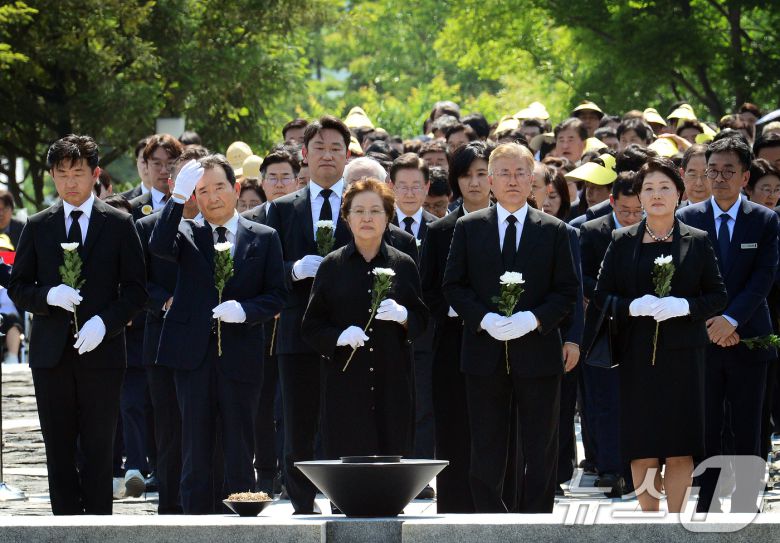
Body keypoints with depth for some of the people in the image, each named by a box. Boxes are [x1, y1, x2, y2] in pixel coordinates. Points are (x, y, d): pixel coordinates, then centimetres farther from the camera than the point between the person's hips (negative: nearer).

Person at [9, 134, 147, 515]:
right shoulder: (38, 226, 9)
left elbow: (135, 290, 2)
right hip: (51, 352, 2)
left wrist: (105, 322, -14)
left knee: (98, 451, -1)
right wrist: (49, 296, -13)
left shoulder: (119, 225, 4)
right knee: (59, 452, 3)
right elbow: (17, 288, 8)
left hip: (101, 351, -2)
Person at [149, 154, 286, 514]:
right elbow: (158, 247, -15)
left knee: (240, 451, 3)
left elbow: (276, 296, 4)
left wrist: (244, 310, -14)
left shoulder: (264, 238, 8)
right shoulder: (187, 235, 8)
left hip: (240, 357, 0)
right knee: (195, 450, 4)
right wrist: (178, 196, -17)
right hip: (193, 355, 0)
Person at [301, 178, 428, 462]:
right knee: (346, 458, -7)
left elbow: (421, 320, 11)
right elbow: (311, 326, 6)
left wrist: (402, 315, -11)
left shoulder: (403, 265, 9)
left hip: (392, 379, 1)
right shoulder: (332, 266, 6)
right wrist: (339, 336, -14)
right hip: (344, 378, -1)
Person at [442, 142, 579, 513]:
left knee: (540, 450, 2)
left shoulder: (553, 231, 6)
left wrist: (534, 319, -14)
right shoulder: (468, 228, 7)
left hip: (537, 348, 0)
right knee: (486, 450, 3)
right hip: (484, 352, 0)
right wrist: (484, 318, -13)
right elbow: (453, 285, 4)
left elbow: (567, 291, 3)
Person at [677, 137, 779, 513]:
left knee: (747, 430, 3)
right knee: (705, 429, 1)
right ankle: (707, 507, 6)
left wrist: (731, 320, -17)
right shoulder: (688, 219, 4)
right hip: (702, 340, 0)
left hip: (748, 338, 0)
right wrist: (712, 323, -10)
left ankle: (744, 508, 7)